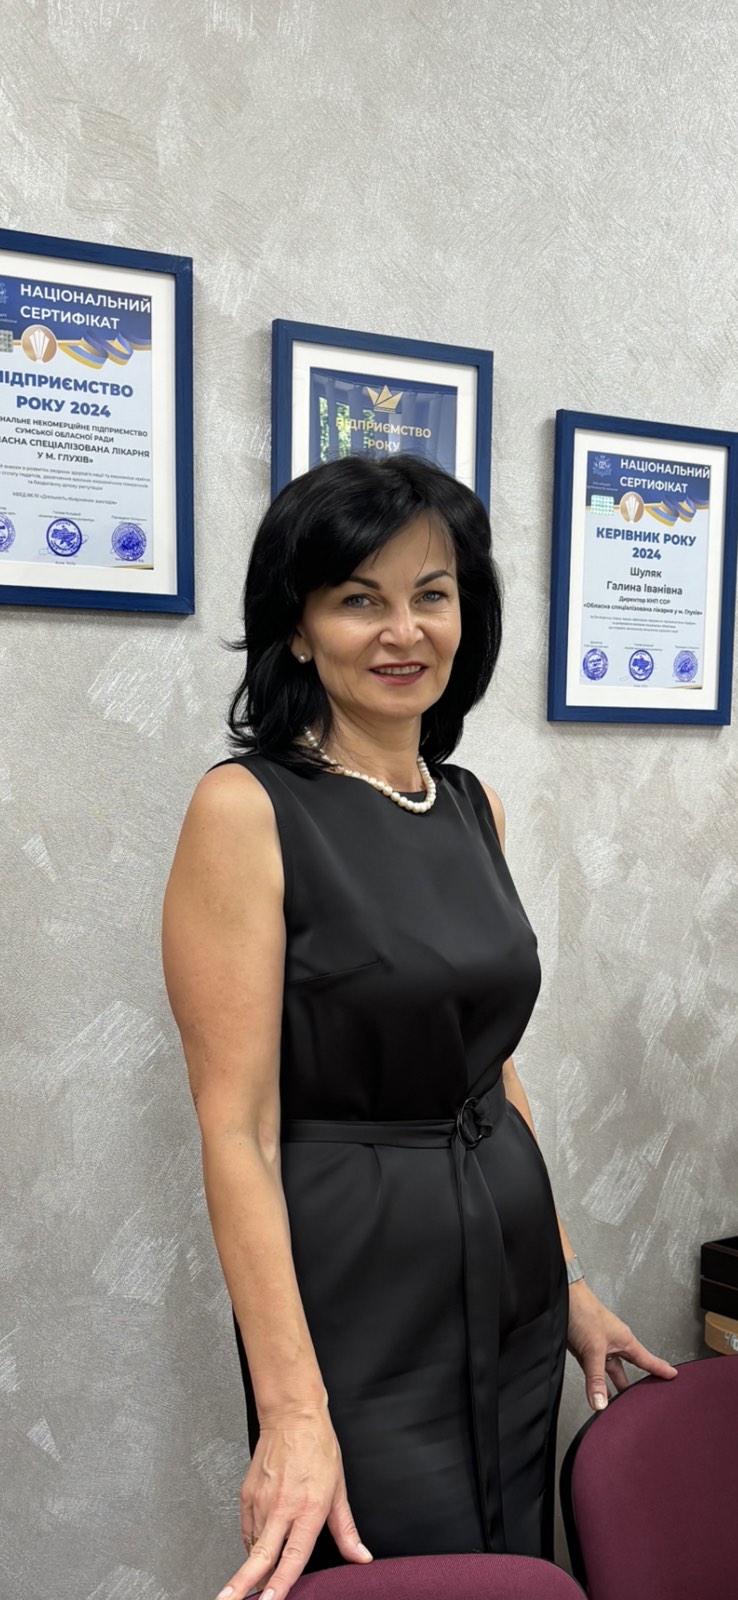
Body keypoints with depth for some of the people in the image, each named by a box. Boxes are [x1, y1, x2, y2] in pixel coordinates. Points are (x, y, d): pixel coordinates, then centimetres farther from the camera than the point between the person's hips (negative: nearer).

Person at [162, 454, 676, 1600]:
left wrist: (569, 1285, 13)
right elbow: (238, 1130, -17)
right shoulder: (247, 808, -16)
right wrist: (293, 1410, -20)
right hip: (358, 1285, -6)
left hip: (512, 1268, 7)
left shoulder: (473, 806, 5)